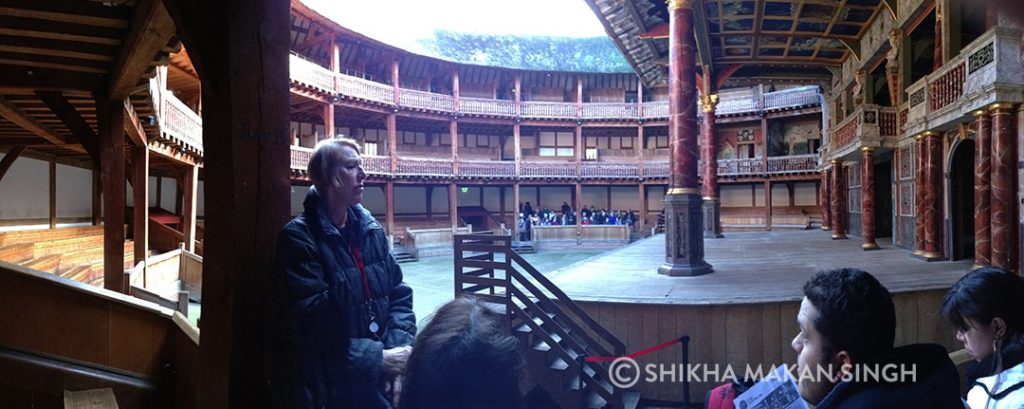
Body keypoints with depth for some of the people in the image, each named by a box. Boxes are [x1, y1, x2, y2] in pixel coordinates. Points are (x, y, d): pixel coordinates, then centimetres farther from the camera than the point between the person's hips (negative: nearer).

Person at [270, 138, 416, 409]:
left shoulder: (371, 230, 4)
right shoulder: (299, 238, -15)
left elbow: (398, 294, 4)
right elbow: (313, 321, -20)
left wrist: (400, 345, -12)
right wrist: (377, 358, -19)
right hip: (322, 383, -5)